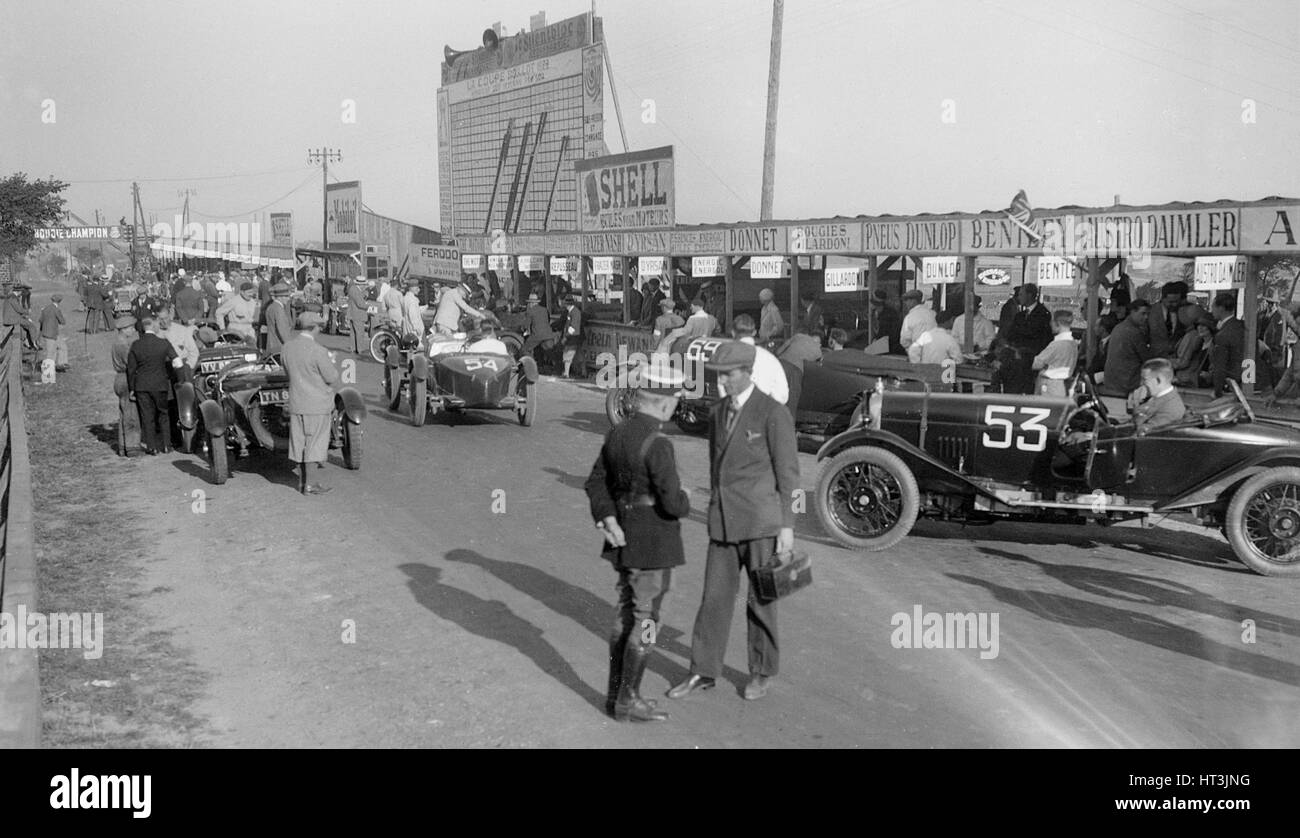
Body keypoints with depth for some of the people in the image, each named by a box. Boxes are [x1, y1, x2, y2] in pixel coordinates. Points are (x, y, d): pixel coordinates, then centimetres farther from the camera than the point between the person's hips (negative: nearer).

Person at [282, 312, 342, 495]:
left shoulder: (287, 347, 0)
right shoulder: (318, 351, -20)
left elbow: (289, 372, 11)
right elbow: (332, 377, -13)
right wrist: (331, 391, 7)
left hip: (296, 402, 6)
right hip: (317, 404, -6)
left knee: (299, 443, 14)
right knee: (314, 443, 3)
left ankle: (301, 481, 24)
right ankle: (309, 485, 7)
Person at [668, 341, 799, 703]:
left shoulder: (773, 414, -10)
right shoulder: (717, 413, 11)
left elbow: (788, 474, -9)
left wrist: (787, 527, -11)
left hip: (761, 523, -5)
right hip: (723, 522, 5)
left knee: (760, 601, 7)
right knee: (715, 598, 7)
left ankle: (762, 672, 23)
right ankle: (703, 672, 16)